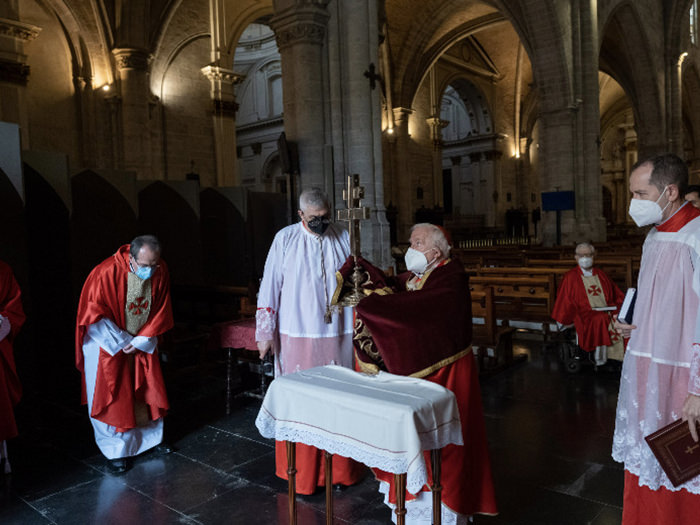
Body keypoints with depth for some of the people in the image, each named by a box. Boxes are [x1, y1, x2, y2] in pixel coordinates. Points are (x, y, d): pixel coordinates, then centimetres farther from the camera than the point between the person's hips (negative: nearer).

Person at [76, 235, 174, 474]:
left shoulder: (160, 272, -14)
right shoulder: (106, 273, -27)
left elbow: (160, 310, -4)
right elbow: (94, 314, -19)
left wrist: (141, 341, -9)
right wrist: (121, 342, -16)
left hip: (141, 342, 4)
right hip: (107, 343, -4)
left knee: (148, 390, 12)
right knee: (111, 396, 2)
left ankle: (151, 437, 31)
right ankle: (116, 450, 17)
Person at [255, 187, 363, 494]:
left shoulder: (343, 238, 4)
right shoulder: (285, 239, -2)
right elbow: (269, 286, -1)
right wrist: (266, 333, -3)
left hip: (337, 334, 2)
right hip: (297, 336, -2)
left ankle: (339, 468, 25)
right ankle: (302, 473, 21)